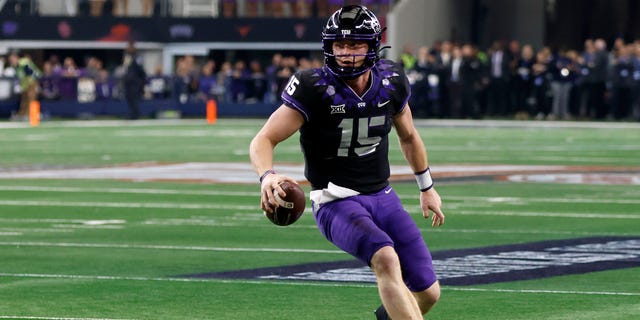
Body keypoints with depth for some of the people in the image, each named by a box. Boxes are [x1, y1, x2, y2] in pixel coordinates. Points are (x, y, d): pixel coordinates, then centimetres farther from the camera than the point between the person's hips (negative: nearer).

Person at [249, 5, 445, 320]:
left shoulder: (391, 82, -2)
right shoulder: (313, 88, -16)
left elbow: (408, 136, 18)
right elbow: (263, 140, -19)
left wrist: (427, 187, 26)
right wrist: (267, 176, -40)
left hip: (382, 196, 5)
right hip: (336, 201, -5)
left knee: (428, 293, 4)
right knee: (386, 259, -34)